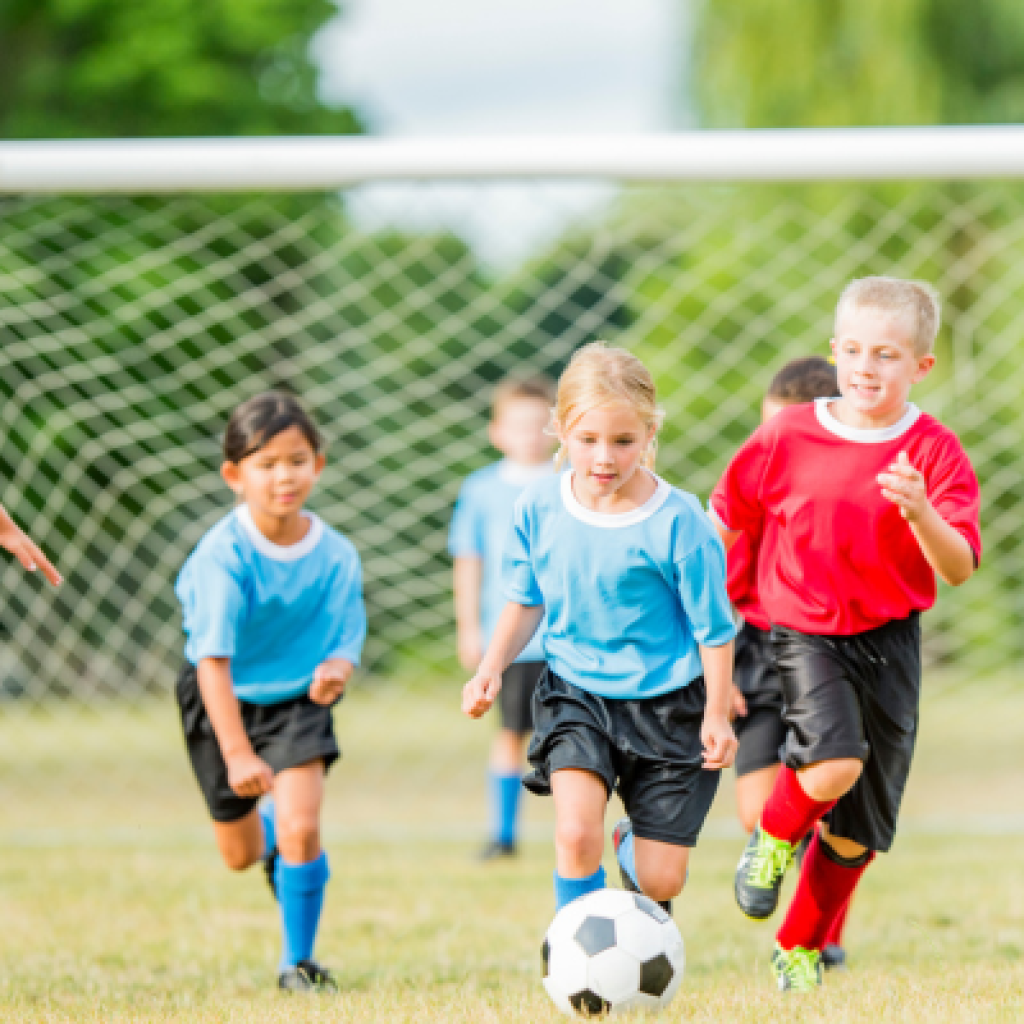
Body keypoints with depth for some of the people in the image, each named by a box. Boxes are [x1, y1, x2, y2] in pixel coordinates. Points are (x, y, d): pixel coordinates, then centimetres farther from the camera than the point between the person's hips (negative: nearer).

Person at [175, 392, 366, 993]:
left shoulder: (336, 555, -16)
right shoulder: (224, 555, -26)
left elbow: (346, 641, -14)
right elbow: (213, 659, -28)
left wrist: (337, 669, -40)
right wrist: (236, 752, -33)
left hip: (297, 699, 1)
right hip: (223, 701, -1)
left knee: (302, 829, -17)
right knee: (241, 856, 13)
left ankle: (299, 961, 4)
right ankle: (268, 825, 53)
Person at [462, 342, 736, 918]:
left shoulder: (678, 523, -18)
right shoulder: (539, 509, -7)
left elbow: (714, 627, -8)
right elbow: (527, 600, 10)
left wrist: (716, 715, -8)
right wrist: (493, 667, -2)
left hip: (665, 702, -2)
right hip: (575, 692, 2)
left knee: (661, 880, 2)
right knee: (576, 833, -23)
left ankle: (633, 848, 40)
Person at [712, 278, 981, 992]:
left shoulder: (934, 451, -8)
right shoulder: (789, 436, -6)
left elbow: (959, 569, -13)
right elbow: (729, 517, 8)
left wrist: (920, 513, -31)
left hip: (888, 640, 2)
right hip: (804, 631, -1)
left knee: (859, 825, 7)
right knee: (834, 767, -28)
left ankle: (801, 947, 30)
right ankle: (775, 835, 6)